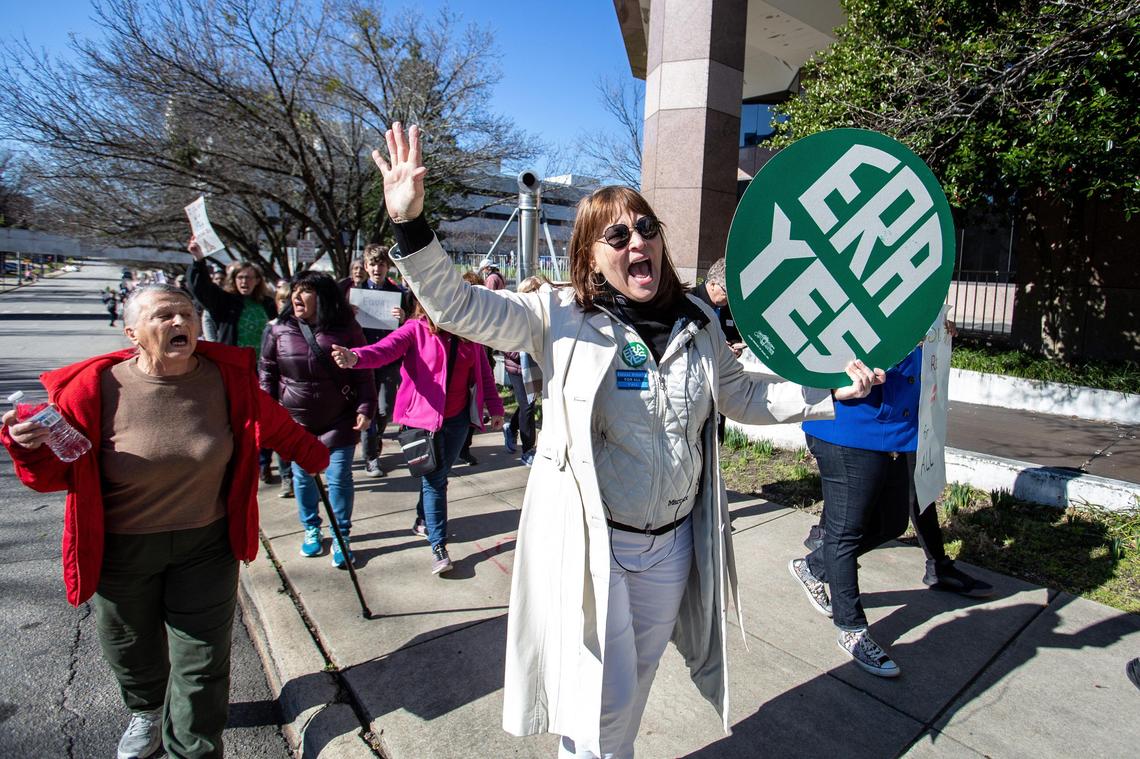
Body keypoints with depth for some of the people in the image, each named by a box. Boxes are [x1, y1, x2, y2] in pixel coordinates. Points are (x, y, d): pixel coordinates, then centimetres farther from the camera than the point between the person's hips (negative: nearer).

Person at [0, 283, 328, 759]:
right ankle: (147, 710, 56)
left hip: (205, 545, 0)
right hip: (122, 549, 1)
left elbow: (274, 424, 4)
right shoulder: (98, 386, -17)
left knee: (201, 660, 7)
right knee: (133, 648, 23)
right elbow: (56, 474, -7)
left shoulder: (227, 377, -13)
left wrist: (318, 458, 14)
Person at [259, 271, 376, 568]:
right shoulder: (279, 330, -2)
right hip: (296, 420, 2)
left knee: (340, 478, 1)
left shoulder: (347, 329, -7)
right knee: (302, 476, 13)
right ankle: (311, 529, 34)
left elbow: (363, 374, -5)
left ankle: (341, 537, 17)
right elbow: (267, 372, 6)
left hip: (339, 420, -2)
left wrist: (365, 409, -11)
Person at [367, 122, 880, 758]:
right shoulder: (562, 318, -11)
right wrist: (411, 223, -32)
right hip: (589, 542, -4)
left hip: (674, 542, 5)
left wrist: (835, 392, 4)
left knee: (636, 679, 24)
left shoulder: (698, 323, 3)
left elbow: (744, 395, 13)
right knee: (603, 693, 5)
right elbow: (457, 304, -18)